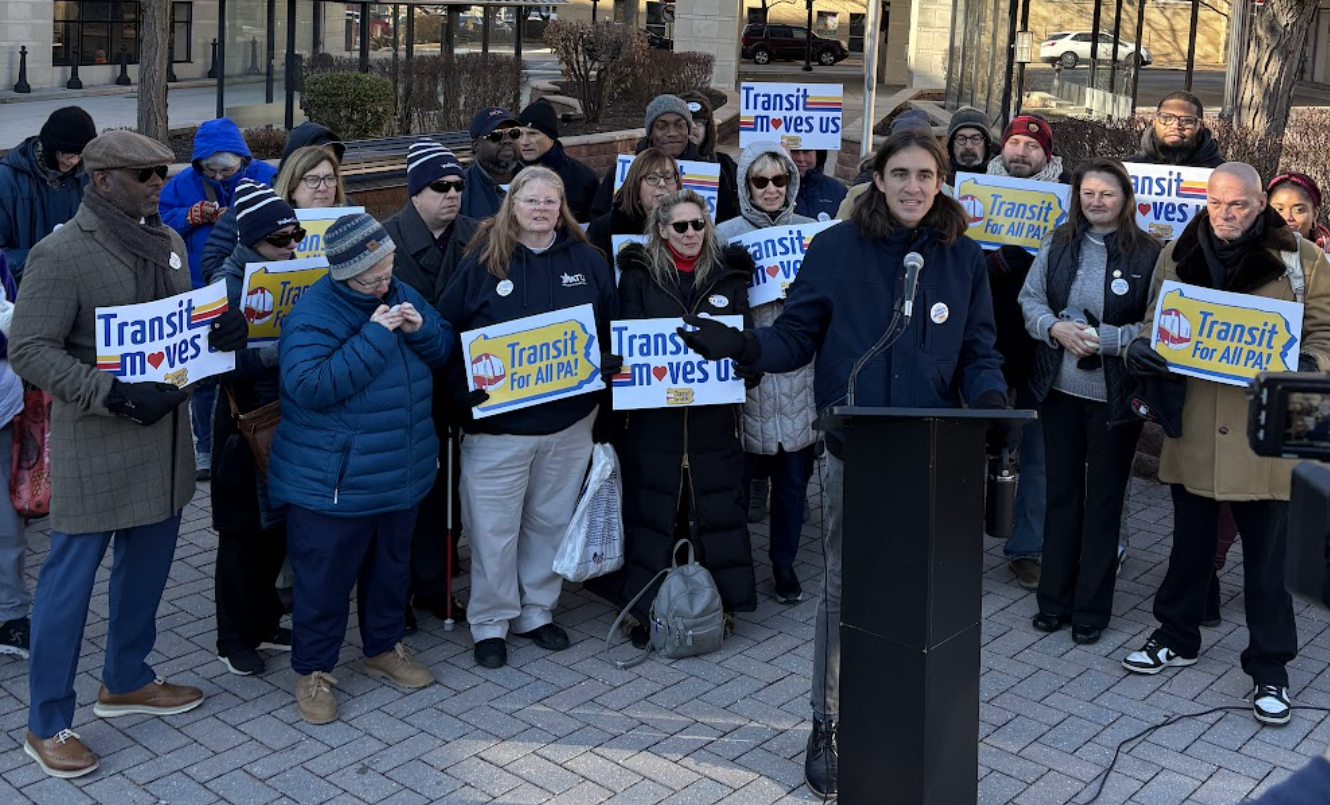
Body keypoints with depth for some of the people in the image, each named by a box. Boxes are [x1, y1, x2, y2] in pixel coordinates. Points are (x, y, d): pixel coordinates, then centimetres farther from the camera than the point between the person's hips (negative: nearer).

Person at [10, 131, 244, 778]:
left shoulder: (168, 241, 8)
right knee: (70, 577, 2)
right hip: (94, 444, -7)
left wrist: (221, 330, -7)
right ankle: (47, 723, 15)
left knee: (147, 562, 19)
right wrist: (113, 394, -26)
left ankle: (125, 681, 39)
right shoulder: (62, 253, -15)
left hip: (163, 434, 8)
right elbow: (28, 349, -17)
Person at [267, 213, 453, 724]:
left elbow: (444, 350, 12)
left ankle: (383, 648, 41)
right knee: (324, 577, 5)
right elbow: (309, 386, -30)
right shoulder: (313, 313, -19)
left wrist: (420, 328, -12)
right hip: (333, 484, -7)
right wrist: (375, 337, -29)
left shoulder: (401, 296, 2)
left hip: (402, 475, 7)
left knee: (392, 566, 22)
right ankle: (312, 670, 23)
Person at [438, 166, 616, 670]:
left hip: (569, 421, 3)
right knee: (494, 530, 3)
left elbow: (614, 327, 12)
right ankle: (490, 623, 19)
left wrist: (607, 364, -5)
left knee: (551, 521, 15)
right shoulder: (482, 261, -4)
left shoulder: (587, 262, 5)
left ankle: (537, 610, 31)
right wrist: (465, 389, -14)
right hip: (497, 421, -3)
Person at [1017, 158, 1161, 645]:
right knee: (1061, 492, 13)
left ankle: (1091, 609, 18)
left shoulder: (1148, 254, -8)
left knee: (1104, 499, 7)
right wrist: (1056, 328, -14)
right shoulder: (1057, 245, 4)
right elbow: (1030, 299, 5)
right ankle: (1054, 600, 25)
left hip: (1116, 395, -3)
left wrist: (1103, 339, -20)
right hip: (1060, 387, 3)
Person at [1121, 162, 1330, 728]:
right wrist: (1141, 349, -8)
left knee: (1265, 553, 5)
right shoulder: (1179, 255, 5)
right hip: (1192, 427, 3)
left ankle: (1269, 667, 18)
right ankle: (1176, 638, 35)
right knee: (1190, 541, 18)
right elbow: (1155, 321, 14)